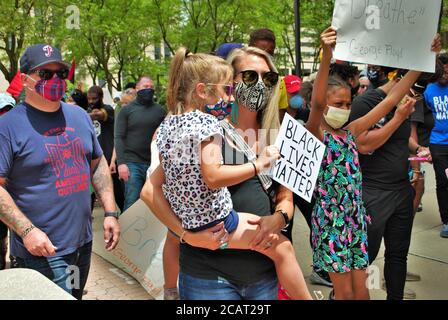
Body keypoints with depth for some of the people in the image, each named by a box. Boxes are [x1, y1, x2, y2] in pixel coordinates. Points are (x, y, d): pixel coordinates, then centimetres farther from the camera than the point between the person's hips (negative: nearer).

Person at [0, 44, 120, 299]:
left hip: (84, 242, 6)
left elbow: (98, 164, 12)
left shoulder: (79, 116, 7)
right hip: (43, 250, -6)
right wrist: (26, 230, -21)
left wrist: (111, 212, 5)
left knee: (76, 295, 21)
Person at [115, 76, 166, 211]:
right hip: (132, 164, -1)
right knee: (131, 202, -1)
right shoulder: (127, 110, 5)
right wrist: (121, 163, -9)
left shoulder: (160, 110, 9)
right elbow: (119, 138, 0)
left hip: (154, 163, 2)